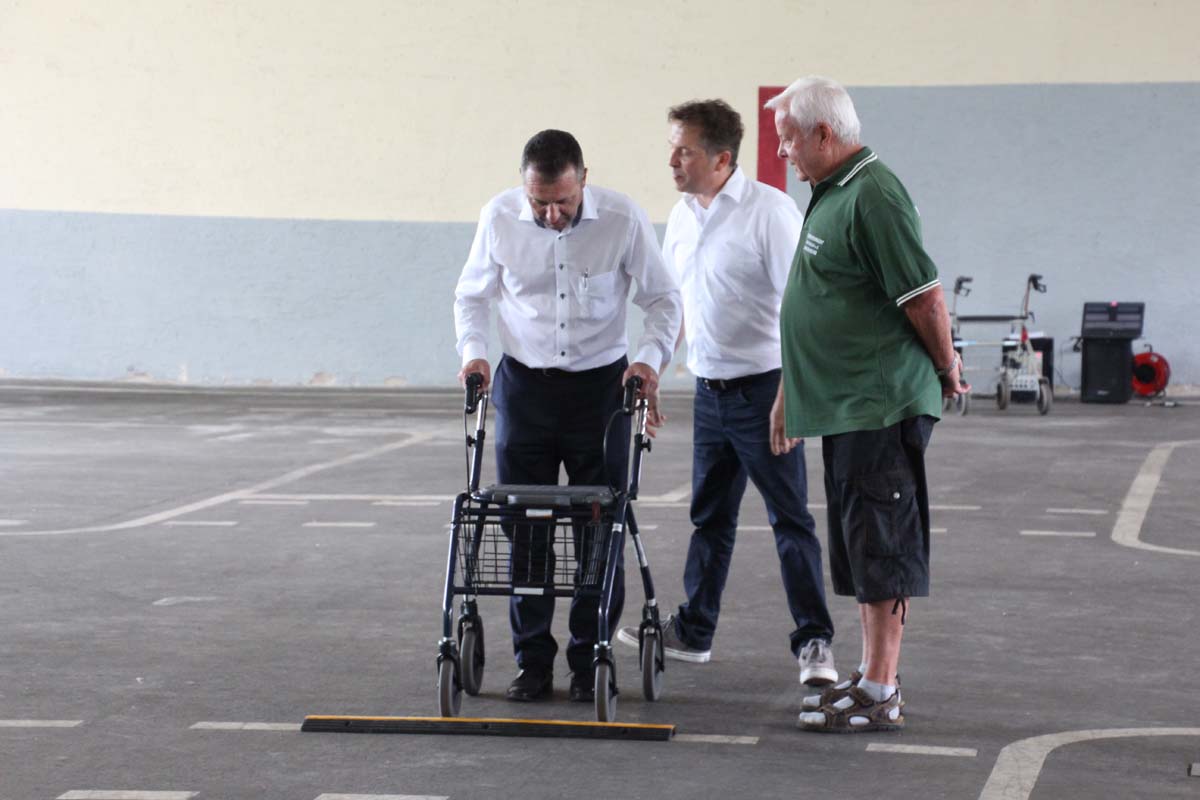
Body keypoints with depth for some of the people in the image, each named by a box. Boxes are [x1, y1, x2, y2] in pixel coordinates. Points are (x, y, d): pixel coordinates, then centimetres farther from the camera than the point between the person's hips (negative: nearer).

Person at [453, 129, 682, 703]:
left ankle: (591, 660, 11)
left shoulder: (623, 220, -12)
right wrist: (473, 350, -8)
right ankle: (533, 660, 11)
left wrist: (650, 357, -15)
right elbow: (472, 294, 8)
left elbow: (663, 297, 0)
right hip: (524, 383, 1)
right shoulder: (499, 217, -8)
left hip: (600, 384, -1)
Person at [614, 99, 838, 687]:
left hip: (763, 388, -8)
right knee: (710, 516, 16)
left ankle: (814, 640, 0)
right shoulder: (682, 215, 9)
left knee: (790, 518, -4)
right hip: (710, 389, 8)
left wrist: (793, 397, -22)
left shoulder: (770, 212, -15)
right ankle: (692, 631, 25)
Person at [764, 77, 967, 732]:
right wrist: (794, 385, 25)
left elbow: (925, 297, -20)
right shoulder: (833, 193, 15)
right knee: (860, 547, 15)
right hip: (845, 406, 10)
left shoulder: (873, 197, -18)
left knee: (881, 548, -6)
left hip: (882, 405, -10)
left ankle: (879, 696, -4)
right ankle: (872, 675, 23)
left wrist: (946, 370, -8)